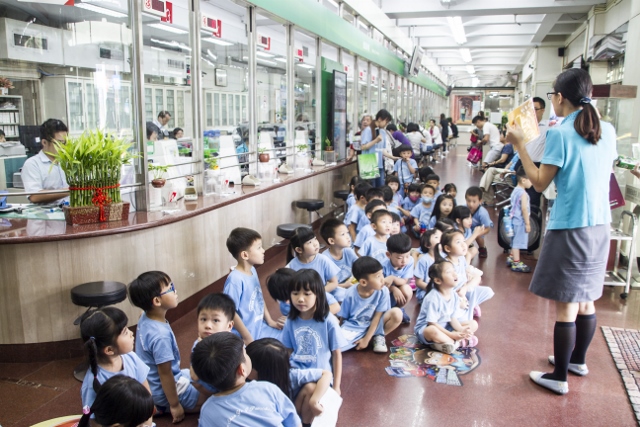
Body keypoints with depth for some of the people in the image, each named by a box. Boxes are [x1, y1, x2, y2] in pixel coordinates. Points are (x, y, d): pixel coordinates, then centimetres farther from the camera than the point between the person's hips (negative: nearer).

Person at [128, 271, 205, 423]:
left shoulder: (145, 318, -8)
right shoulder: (161, 335, -35)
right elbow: (165, 374, -26)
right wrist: (174, 405, -14)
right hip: (162, 391, -8)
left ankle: (154, 404, 12)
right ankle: (159, 407, 0)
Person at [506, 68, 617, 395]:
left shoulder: (560, 134, -13)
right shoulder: (608, 131, 6)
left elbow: (539, 183, -11)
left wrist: (520, 144, -5)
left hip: (570, 228, -7)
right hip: (600, 226, 7)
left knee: (566, 304, 1)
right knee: (586, 300, 20)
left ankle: (559, 377, 12)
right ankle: (578, 359, 37)